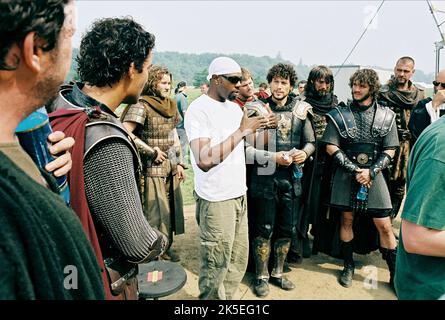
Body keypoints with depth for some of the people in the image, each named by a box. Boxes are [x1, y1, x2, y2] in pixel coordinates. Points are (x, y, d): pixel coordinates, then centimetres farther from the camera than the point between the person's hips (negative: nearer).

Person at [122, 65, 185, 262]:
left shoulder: (170, 106, 12)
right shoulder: (141, 106, -12)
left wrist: (180, 163, 13)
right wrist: (151, 150, -17)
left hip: (171, 167, 7)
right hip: (152, 168, -7)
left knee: (171, 208, 14)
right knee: (154, 212, 0)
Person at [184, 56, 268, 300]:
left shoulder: (235, 107, 10)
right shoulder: (198, 110, -14)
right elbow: (204, 161, -26)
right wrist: (242, 131, -22)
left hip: (239, 195, 8)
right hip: (216, 200, -7)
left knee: (239, 259, 16)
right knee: (216, 264, 6)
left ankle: (227, 296, 34)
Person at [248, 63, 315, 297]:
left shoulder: (300, 110, 5)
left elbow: (311, 142, 13)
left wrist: (305, 152, -8)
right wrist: (273, 158, -17)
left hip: (292, 178, 4)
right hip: (264, 178, -4)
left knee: (287, 229, 14)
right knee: (263, 230, 6)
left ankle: (277, 272, 33)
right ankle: (261, 276, 25)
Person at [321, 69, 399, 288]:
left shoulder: (386, 116, 3)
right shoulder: (340, 114, 0)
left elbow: (390, 150, 3)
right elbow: (331, 147, -4)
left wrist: (371, 171, -13)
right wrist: (355, 170, -11)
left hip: (374, 176, 1)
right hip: (346, 175, 0)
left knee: (384, 225, 2)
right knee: (347, 220, 9)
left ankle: (395, 273, 19)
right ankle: (348, 266, 27)